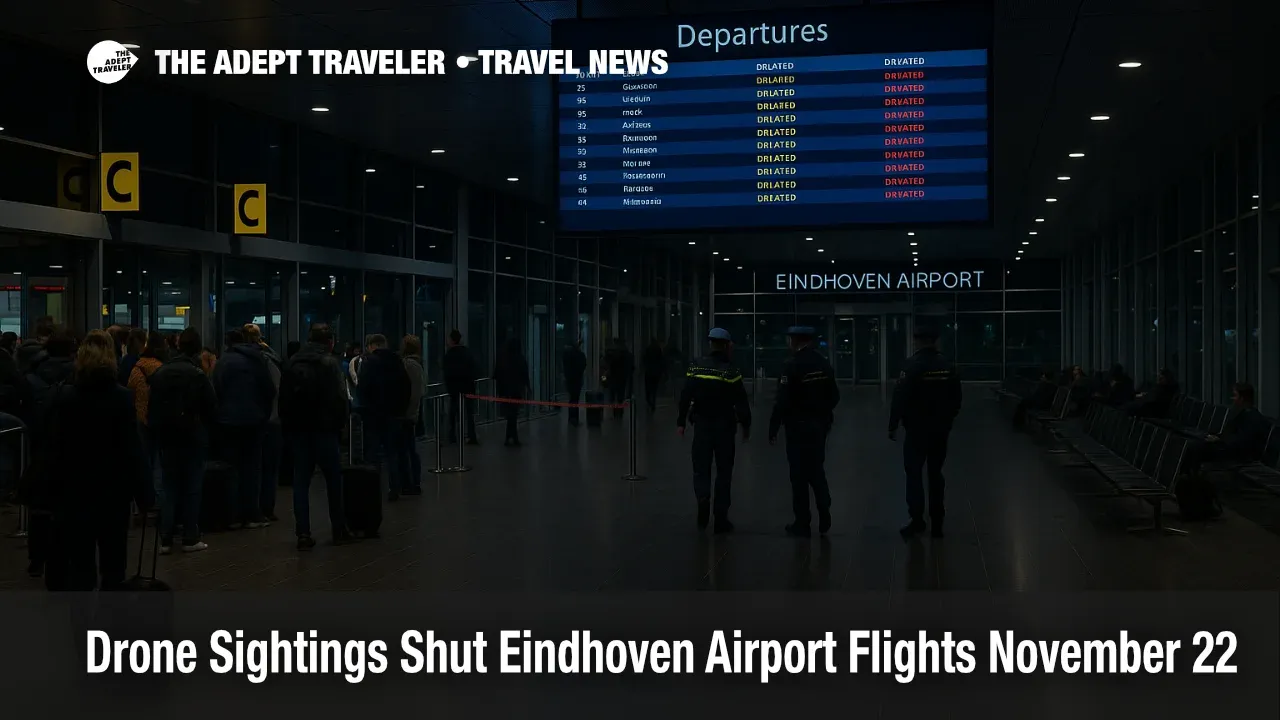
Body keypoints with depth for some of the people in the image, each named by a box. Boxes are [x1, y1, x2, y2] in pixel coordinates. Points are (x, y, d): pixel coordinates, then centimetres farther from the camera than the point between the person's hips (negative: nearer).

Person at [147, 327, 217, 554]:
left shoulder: (160, 372, 3)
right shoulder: (198, 374, -12)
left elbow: (152, 408, 7)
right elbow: (211, 409, -8)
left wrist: (155, 433, 14)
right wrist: (207, 428, 11)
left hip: (167, 437, 4)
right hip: (193, 438, -4)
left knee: (169, 488, 8)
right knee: (192, 488, 3)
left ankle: (166, 539, 5)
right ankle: (190, 538, 4)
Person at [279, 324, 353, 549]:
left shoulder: (290, 363, 9)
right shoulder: (330, 363, -7)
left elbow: (283, 399, 10)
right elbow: (340, 399, -12)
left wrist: (287, 425, 14)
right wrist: (340, 425, 0)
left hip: (297, 429, 4)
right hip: (324, 429, -4)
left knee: (301, 481, 4)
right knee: (334, 480, 8)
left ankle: (303, 534, -1)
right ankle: (339, 530, 14)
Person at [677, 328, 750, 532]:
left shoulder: (696, 368, 1)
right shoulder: (730, 371, -9)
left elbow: (684, 397, 1)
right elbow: (741, 402, -10)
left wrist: (681, 422, 7)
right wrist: (746, 425, 1)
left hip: (701, 424, 2)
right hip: (724, 425, -2)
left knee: (701, 468, 11)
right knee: (724, 471, 7)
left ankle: (703, 500, -17)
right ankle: (721, 519, 9)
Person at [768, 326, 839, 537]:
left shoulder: (792, 365, -16)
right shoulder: (824, 364, 5)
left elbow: (782, 401, -19)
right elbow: (834, 396, 9)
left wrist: (773, 428, -12)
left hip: (798, 426, -6)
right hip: (820, 425, 6)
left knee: (800, 475, 2)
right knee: (817, 471, 18)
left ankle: (802, 524, 7)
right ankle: (824, 518, 14)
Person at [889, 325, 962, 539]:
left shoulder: (912, 365, -12)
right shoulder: (948, 366, 5)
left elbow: (901, 397, -15)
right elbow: (956, 398, 11)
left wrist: (893, 425, -8)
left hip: (917, 429, -5)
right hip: (941, 429, 5)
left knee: (914, 473, 1)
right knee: (935, 473, 12)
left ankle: (917, 520, -5)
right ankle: (937, 522, 12)